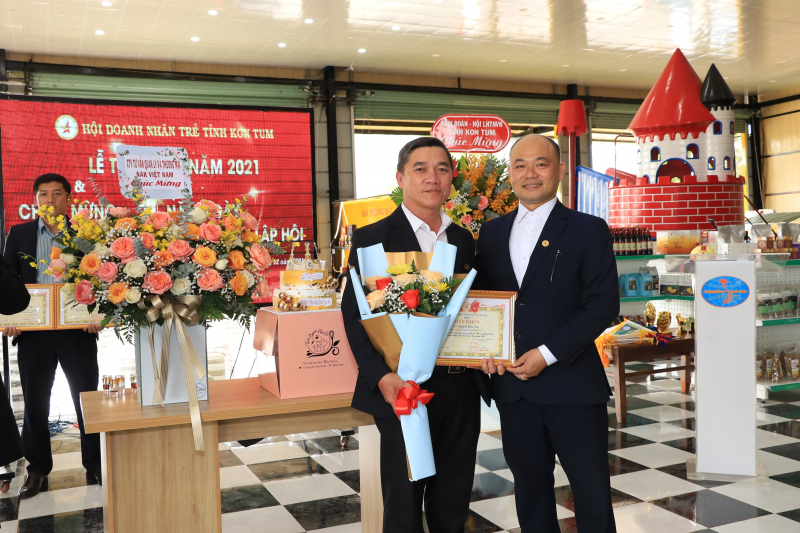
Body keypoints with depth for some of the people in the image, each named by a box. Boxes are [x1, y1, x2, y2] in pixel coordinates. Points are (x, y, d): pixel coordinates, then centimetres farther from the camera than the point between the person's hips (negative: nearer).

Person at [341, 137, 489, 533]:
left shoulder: (463, 239, 11)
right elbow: (355, 315, -10)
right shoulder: (373, 238, -5)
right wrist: (381, 376, -22)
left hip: (460, 391, 5)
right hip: (404, 391, -5)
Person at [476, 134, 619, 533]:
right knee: (530, 487, 15)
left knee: (592, 492, 5)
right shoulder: (492, 232, 11)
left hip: (572, 384, -3)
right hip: (512, 386, 4)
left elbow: (603, 304, -8)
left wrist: (548, 353, -15)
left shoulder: (588, 230, -2)